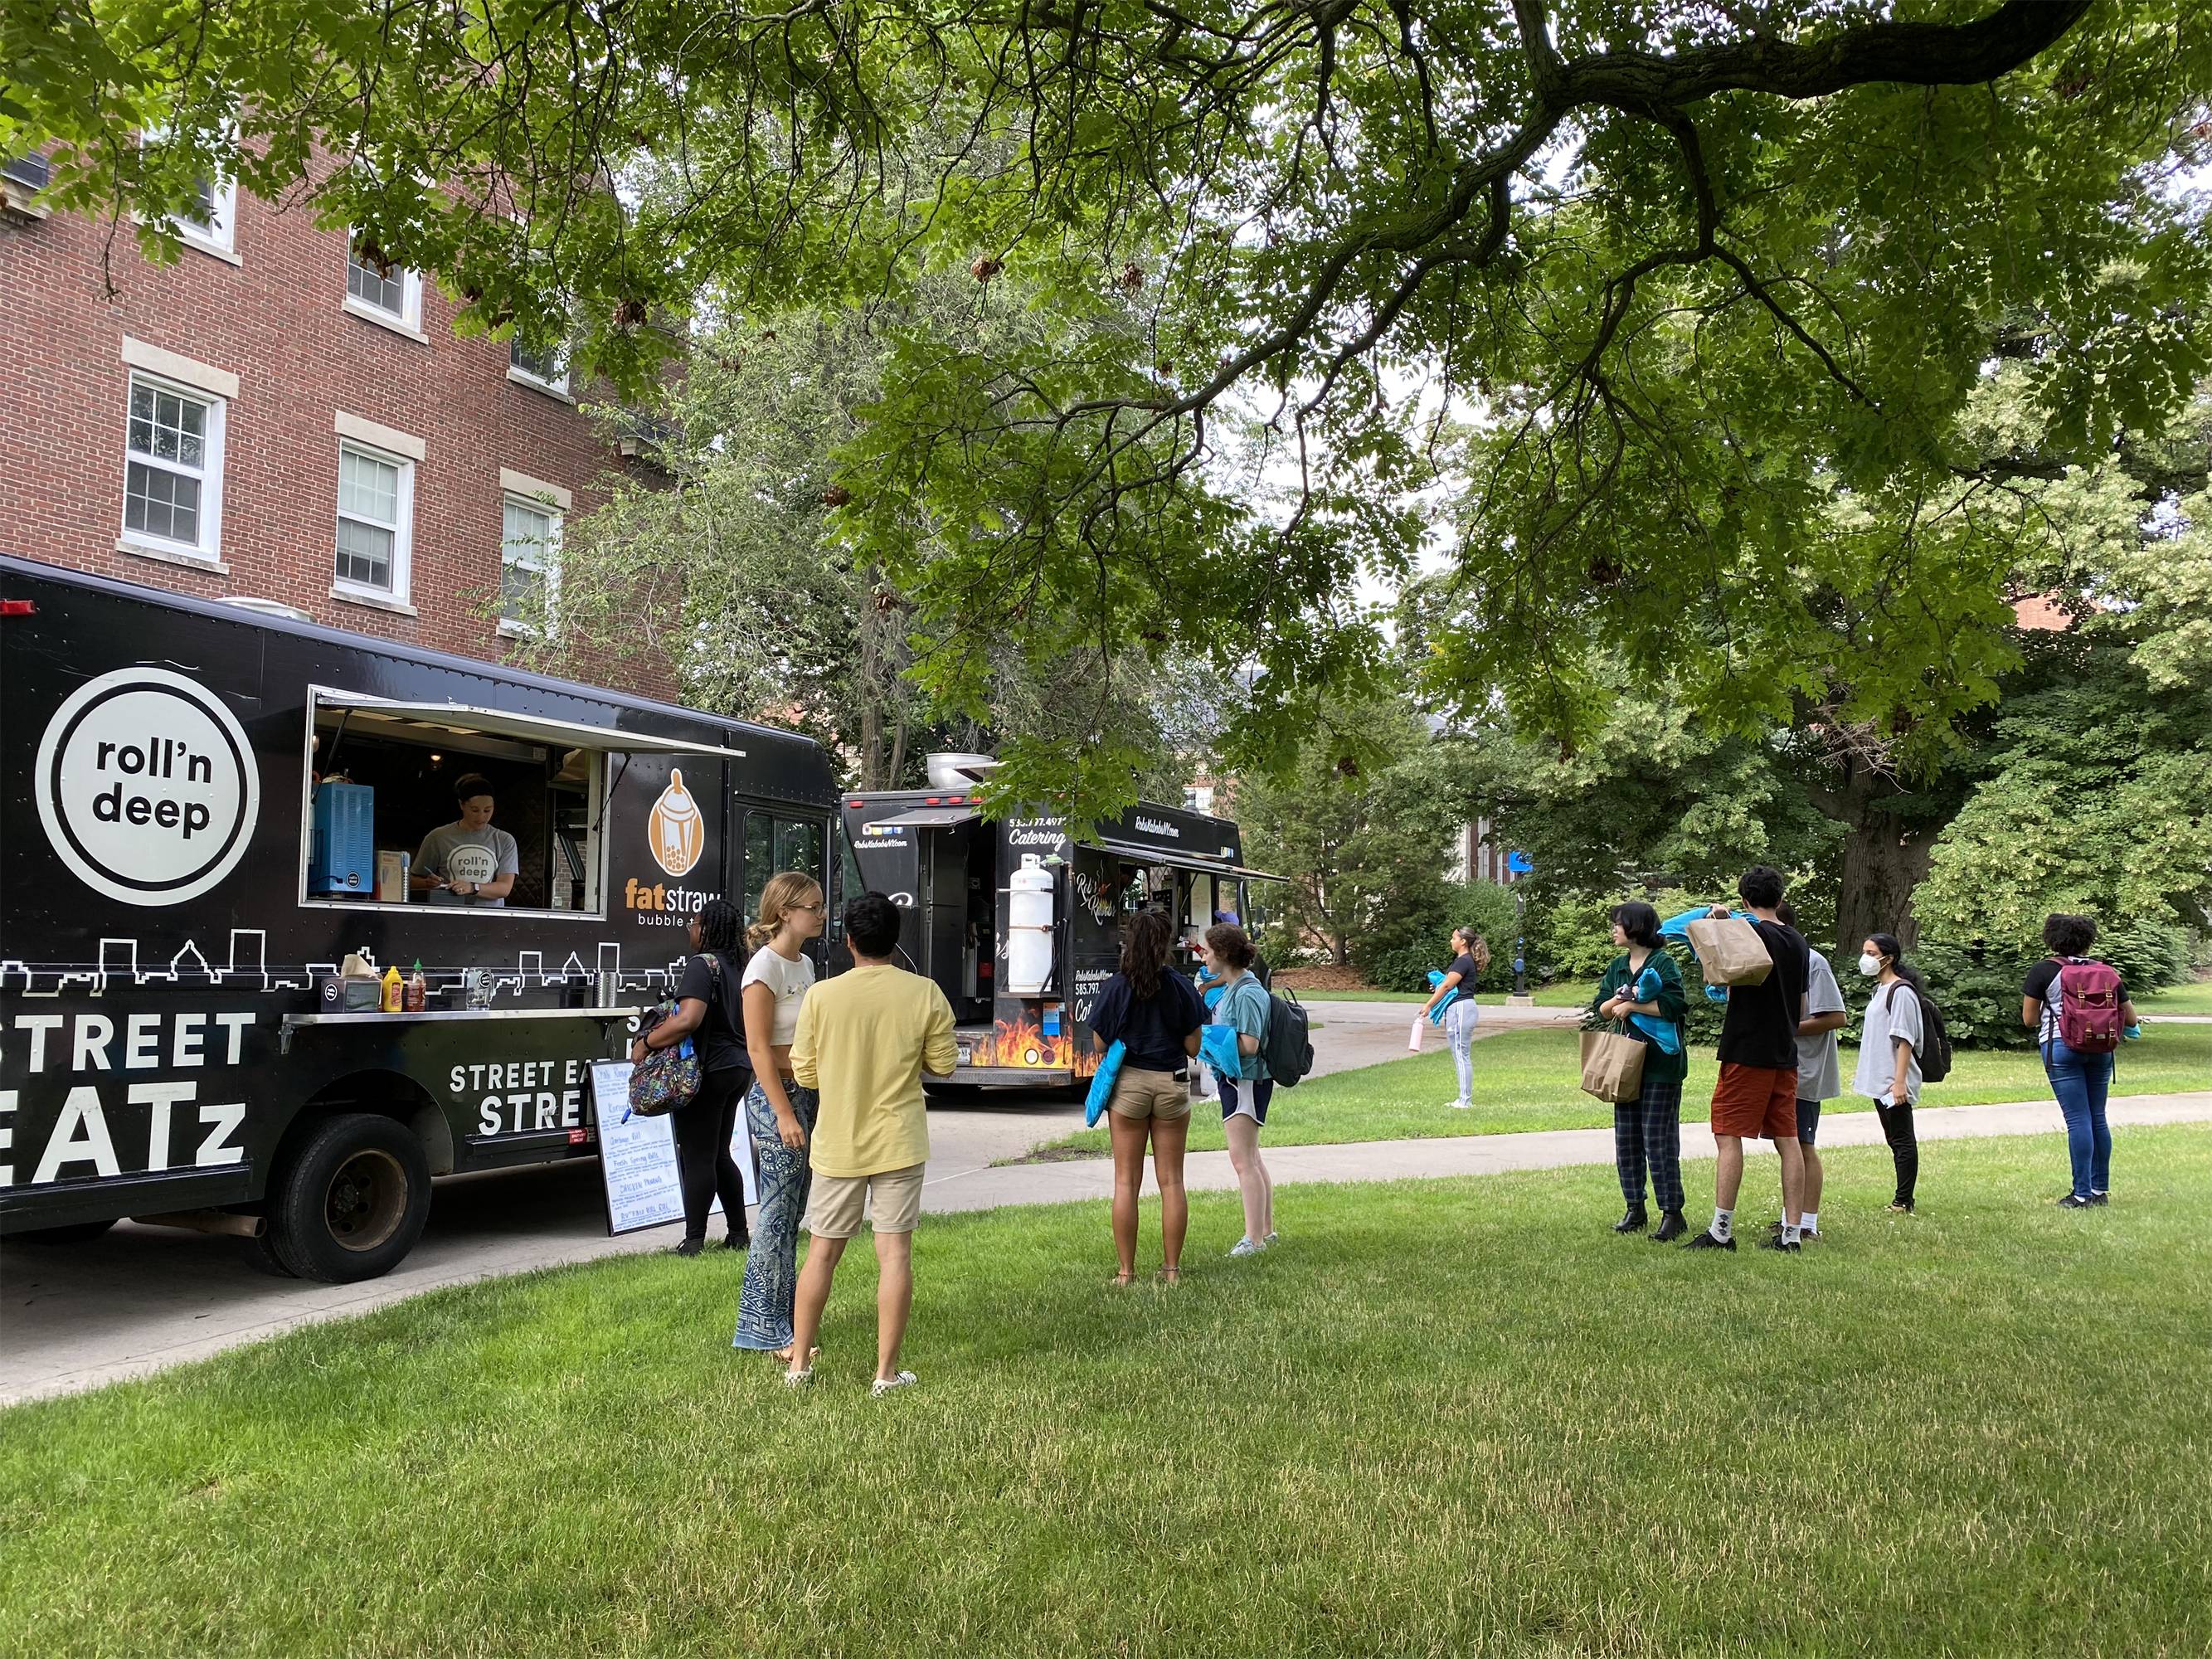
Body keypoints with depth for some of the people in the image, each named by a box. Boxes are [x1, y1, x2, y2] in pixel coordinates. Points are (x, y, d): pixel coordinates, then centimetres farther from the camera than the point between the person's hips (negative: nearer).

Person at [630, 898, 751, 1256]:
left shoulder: (702, 964, -15)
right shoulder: (738, 967, 11)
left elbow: (688, 1020, -27)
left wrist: (646, 1042, -16)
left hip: (708, 1070, -9)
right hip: (738, 1068, 9)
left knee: (697, 1159, -2)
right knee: (719, 1156, 17)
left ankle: (694, 1240, 3)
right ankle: (739, 1233, 20)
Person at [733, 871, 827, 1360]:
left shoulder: (805, 964, 13)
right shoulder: (765, 967, -13)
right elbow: (758, 1048, -16)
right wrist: (784, 1113, -20)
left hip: (807, 1094, 8)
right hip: (777, 1095, -8)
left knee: (792, 1211, 13)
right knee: (778, 1212, -5)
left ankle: (779, 1314, 22)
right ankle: (766, 1329, 3)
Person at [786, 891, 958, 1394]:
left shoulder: (821, 996, -8)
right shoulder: (924, 994, -7)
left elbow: (804, 1075, -1)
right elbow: (943, 1064, 0)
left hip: (838, 1144, 1)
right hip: (899, 1143, -1)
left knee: (823, 1251, 13)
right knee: (895, 1253, 4)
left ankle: (799, 1362, 23)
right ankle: (886, 1372, 7)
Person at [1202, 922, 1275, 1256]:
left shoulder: (1247, 993, -19)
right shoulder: (1232, 987, 11)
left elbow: (1249, 1044, -24)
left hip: (1246, 1081, -11)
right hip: (1235, 1079, 11)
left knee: (1242, 1160, -7)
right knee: (1250, 1158, 18)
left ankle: (1254, 1238, -1)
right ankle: (1266, 1229, 29)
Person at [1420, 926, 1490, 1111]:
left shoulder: (1463, 961, -14)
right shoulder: (1464, 960, 18)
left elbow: (1447, 986, -17)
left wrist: (1428, 1005, -13)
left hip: (1461, 1009, -11)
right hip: (1459, 1009, 11)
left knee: (1461, 1056, -7)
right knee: (1461, 1056, 12)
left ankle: (1465, 1102, -5)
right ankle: (1464, 1099, 16)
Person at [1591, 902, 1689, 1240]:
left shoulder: (1663, 963, -9)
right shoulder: (1617, 967, 13)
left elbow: (1674, 1005, -21)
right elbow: (1601, 1008, 10)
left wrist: (1632, 1006, -14)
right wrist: (1619, 999, -11)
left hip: (1660, 1063, -7)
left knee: (1658, 1139, -7)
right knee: (1626, 1138, 10)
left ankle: (1672, 1213, 0)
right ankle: (1635, 1208, 19)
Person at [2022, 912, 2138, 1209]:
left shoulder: (2043, 971, -4)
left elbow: (2029, 1019, 0)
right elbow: (2130, 1020, 9)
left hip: (2062, 1048, -4)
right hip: (2101, 1049, 4)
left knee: (2077, 1119, -4)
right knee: (2098, 1117, 13)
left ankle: (2083, 1194, -4)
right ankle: (2101, 1189, 19)